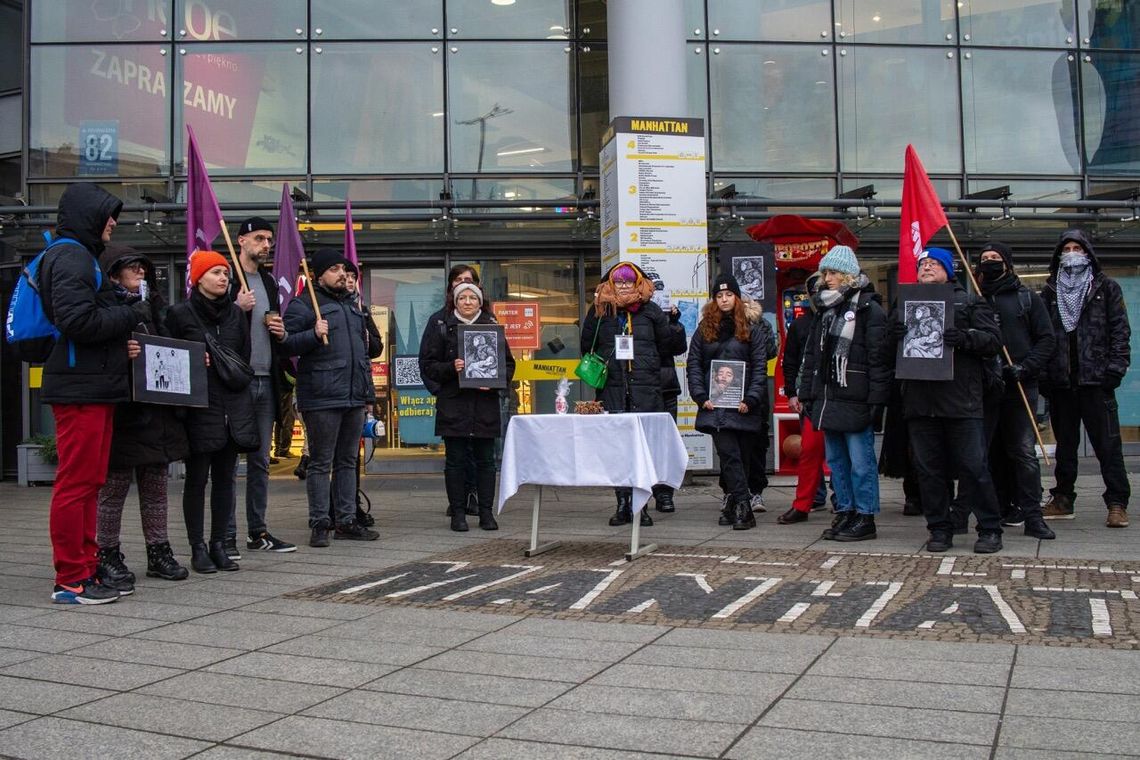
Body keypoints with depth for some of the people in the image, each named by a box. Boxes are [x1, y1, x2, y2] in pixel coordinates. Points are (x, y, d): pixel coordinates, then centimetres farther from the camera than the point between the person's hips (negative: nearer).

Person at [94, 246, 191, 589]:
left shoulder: (154, 305, 17)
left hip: (157, 412, 7)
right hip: (122, 411, -6)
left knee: (156, 486, 10)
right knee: (114, 486, 0)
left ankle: (158, 552, 16)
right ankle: (107, 554, 10)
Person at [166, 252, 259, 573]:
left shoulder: (236, 314, 13)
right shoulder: (180, 313, -1)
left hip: (233, 407, 4)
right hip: (198, 407, -4)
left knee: (225, 477, 7)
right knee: (197, 479, 1)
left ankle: (219, 544, 15)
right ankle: (198, 548, 8)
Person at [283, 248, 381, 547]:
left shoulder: (352, 304, 20)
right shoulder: (303, 304, -4)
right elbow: (287, 343, -13)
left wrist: (370, 345, 17)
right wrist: (314, 334, -26)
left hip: (355, 395, 8)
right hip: (322, 397, -8)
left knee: (347, 461, 12)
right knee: (321, 463, -2)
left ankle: (347, 521, 19)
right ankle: (319, 524, 4)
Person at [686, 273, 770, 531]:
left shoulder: (751, 330, 7)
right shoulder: (704, 330, 12)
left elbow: (760, 367, 1)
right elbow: (693, 365, 8)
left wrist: (750, 399, -10)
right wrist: (701, 396, -5)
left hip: (742, 406, 0)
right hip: (715, 405, 0)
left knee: (741, 456, 4)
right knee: (729, 454, -12)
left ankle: (732, 503, 16)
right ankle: (743, 508, -15)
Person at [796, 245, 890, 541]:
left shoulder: (869, 309, -6)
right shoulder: (824, 309, 17)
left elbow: (879, 359, -12)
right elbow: (811, 354, 19)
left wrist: (877, 400, -16)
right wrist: (806, 393, 14)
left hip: (856, 400, -8)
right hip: (828, 398, 8)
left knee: (861, 461, -2)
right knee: (835, 459, 12)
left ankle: (865, 518, 6)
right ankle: (845, 512, 21)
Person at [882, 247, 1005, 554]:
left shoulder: (969, 303, 10)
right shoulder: (905, 307, 19)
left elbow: (994, 341, 0)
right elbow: (887, 357, 16)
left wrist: (965, 338, -19)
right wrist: (894, 339, -6)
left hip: (960, 400, -3)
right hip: (919, 400, 4)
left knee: (973, 468, -3)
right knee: (928, 470, 6)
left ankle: (990, 529, 7)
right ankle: (940, 529, 15)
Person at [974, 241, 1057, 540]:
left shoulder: (1028, 299, 8)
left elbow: (1046, 339, 4)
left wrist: (1025, 367, -11)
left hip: (1020, 387, -2)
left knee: (1024, 452, -4)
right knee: (992, 451, 5)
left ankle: (1032, 516, -2)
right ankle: (1003, 507, 15)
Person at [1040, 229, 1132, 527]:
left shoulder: (1106, 288, 8)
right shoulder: (1050, 292, 13)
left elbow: (1120, 329, 2)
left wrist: (1115, 367, -10)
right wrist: (1042, 374, -1)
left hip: (1095, 378, -3)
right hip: (1061, 379, 3)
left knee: (1107, 442, -5)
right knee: (1065, 442, 10)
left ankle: (1117, 503, -2)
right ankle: (1062, 500, 17)